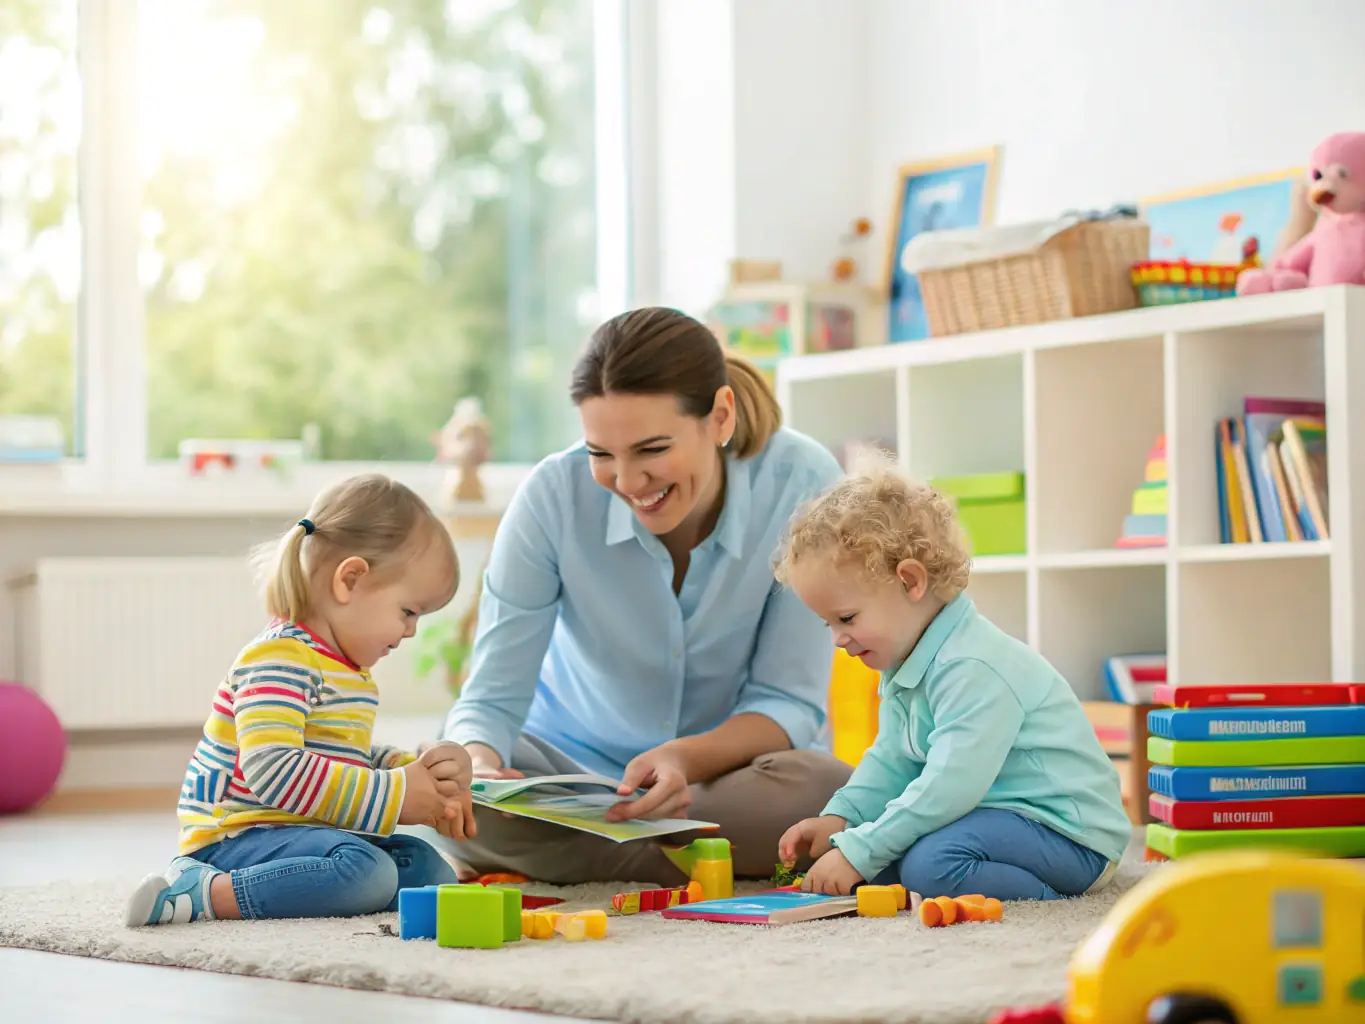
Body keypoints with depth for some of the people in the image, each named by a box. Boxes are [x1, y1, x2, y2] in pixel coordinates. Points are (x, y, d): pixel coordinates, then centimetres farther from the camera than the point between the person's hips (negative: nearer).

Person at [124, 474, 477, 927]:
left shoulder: (348, 668, 18)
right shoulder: (281, 660, -16)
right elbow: (273, 770, -28)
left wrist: (413, 768, 7)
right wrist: (395, 794, -24)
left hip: (303, 831, 10)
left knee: (430, 870, -3)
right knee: (367, 872, -32)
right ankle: (204, 893, -29)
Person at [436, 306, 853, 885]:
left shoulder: (801, 484, -20)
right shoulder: (554, 495, -19)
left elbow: (789, 701, -16)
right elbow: (492, 696, -15)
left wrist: (688, 758, -37)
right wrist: (479, 764, -40)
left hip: (726, 768, 0)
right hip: (573, 762, 0)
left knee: (816, 788, -35)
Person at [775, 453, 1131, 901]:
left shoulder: (972, 670, -23)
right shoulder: (905, 668, 11)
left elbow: (947, 789, -28)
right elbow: (891, 761, 19)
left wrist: (856, 853, -26)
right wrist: (838, 818, 1)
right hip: (997, 810, 11)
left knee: (932, 863, -33)